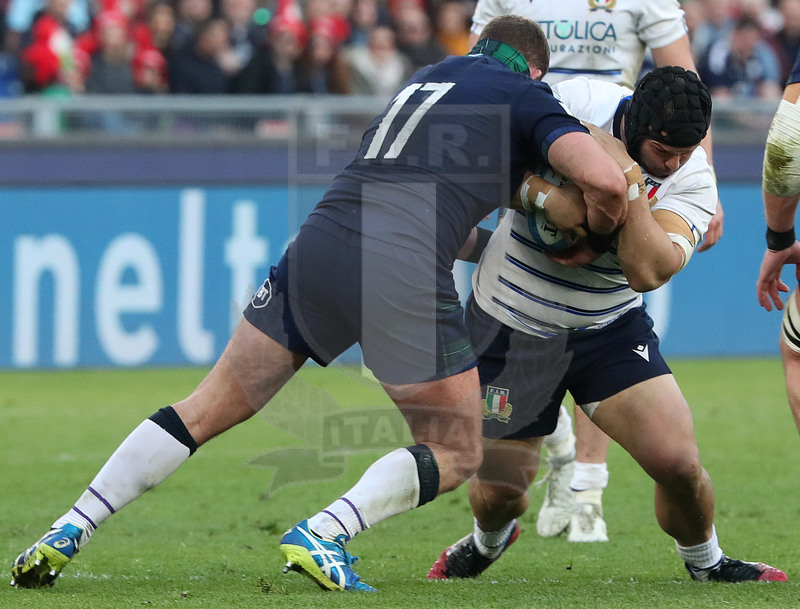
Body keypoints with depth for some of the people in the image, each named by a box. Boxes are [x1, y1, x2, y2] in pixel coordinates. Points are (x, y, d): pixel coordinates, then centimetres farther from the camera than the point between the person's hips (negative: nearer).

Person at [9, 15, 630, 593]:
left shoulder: (426, 77, 30)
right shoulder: (526, 95, 12)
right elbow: (606, 180, -3)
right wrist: (597, 234, 18)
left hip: (320, 241, 6)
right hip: (405, 273, -6)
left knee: (206, 411, 15)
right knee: (458, 453, 10)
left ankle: (66, 533, 8)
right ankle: (322, 534, -12)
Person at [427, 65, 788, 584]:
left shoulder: (692, 181, -15)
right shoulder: (580, 103, -18)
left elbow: (648, 272, -29)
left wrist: (630, 181, -35)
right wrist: (543, 194, -27)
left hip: (608, 328, 1)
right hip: (511, 322, -1)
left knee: (677, 461, -14)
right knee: (499, 490, 3)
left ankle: (706, 561, 17)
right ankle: (488, 541, 41)